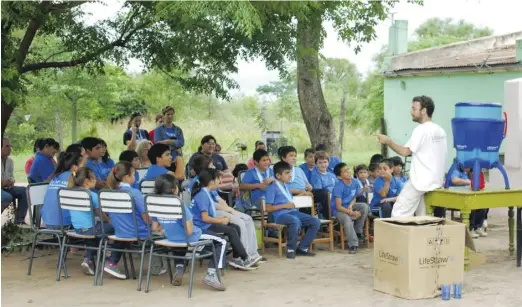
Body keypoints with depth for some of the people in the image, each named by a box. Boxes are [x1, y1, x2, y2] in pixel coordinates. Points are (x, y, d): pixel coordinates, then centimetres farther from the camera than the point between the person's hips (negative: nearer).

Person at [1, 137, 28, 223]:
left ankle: (19, 220, -11)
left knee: (25, 191, -15)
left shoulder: (10, 161, 12)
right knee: (8, 197, -35)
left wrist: (12, 181, -7)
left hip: (6, 188, 7)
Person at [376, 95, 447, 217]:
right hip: (435, 182, 9)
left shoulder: (421, 129, -14)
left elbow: (404, 152, -16)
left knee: (399, 213, -4)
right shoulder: (440, 131, 11)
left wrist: (388, 141, -5)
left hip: (420, 182, -9)